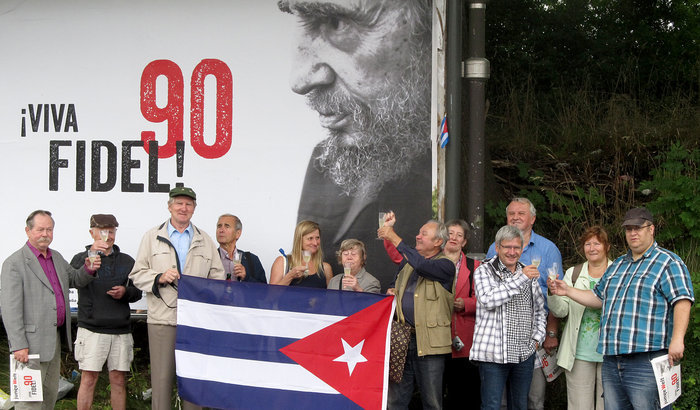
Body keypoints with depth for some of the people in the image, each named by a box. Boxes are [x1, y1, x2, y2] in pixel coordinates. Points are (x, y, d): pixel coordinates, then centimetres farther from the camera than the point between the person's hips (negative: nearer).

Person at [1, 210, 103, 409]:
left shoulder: (57, 258, 14)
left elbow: (75, 279, 29)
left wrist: (88, 269, 5)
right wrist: (18, 345, -21)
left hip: (54, 338, 8)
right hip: (32, 341, -8)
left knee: (50, 393, 14)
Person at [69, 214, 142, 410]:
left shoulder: (127, 261, 14)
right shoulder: (81, 259, 4)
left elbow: (137, 292, 18)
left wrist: (125, 292, -4)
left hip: (121, 330, 3)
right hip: (92, 329, -3)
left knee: (119, 380, 6)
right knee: (88, 378, -5)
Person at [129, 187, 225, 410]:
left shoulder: (205, 241, 16)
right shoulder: (152, 237, 12)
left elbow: (218, 277, 13)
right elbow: (137, 274, 8)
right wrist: (160, 277, -10)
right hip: (162, 318, -1)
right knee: (162, 377, -2)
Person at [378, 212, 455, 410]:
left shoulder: (445, 265, -3)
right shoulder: (407, 261, 18)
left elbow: (422, 265, -22)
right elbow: (397, 285, 33)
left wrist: (395, 239, -19)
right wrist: (392, 291, 8)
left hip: (429, 341, -5)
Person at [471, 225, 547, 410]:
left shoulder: (528, 273, 14)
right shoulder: (484, 271, -2)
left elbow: (539, 309, 24)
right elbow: (487, 300, -21)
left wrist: (537, 338, 11)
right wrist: (520, 279, -20)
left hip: (525, 354, 5)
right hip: (494, 353, -5)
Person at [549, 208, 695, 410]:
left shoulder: (668, 262, -2)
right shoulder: (618, 265, 23)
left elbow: (682, 301, -13)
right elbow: (599, 298, 32)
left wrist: (677, 339, -25)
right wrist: (568, 291, 20)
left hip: (646, 361, -8)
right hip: (611, 361, 8)